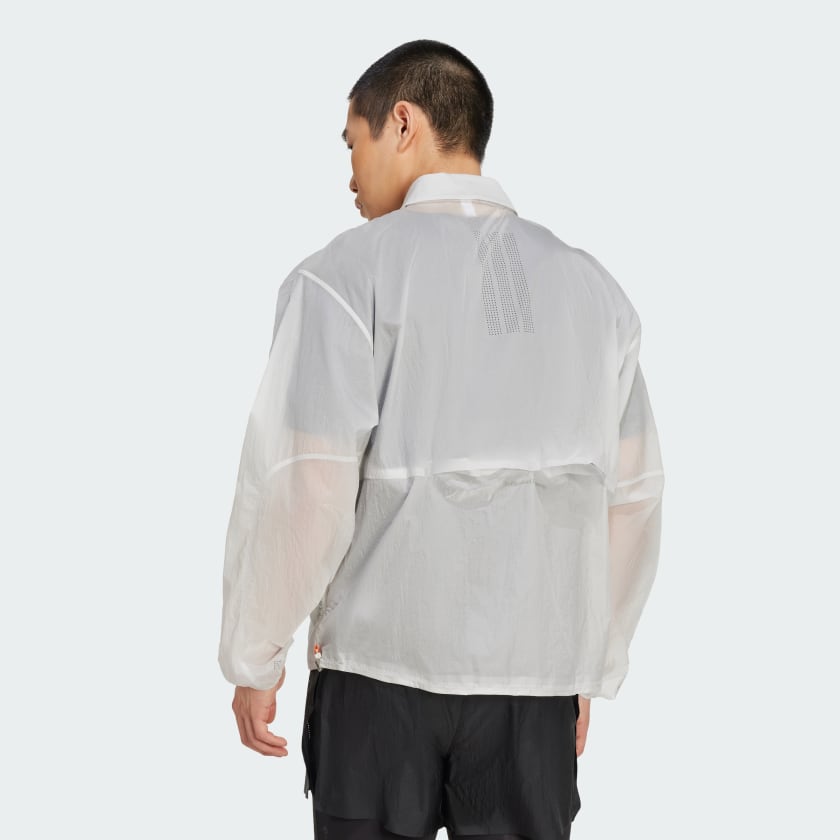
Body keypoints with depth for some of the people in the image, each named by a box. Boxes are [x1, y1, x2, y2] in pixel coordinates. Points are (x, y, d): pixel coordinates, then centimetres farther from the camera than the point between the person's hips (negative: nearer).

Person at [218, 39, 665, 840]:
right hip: (539, 672, 3)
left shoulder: (346, 275, -5)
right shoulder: (591, 287, 8)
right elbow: (633, 496, 9)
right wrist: (593, 671, 18)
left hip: (384, 665, -3)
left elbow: (301, 486, -11)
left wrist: (254, 659, 0)